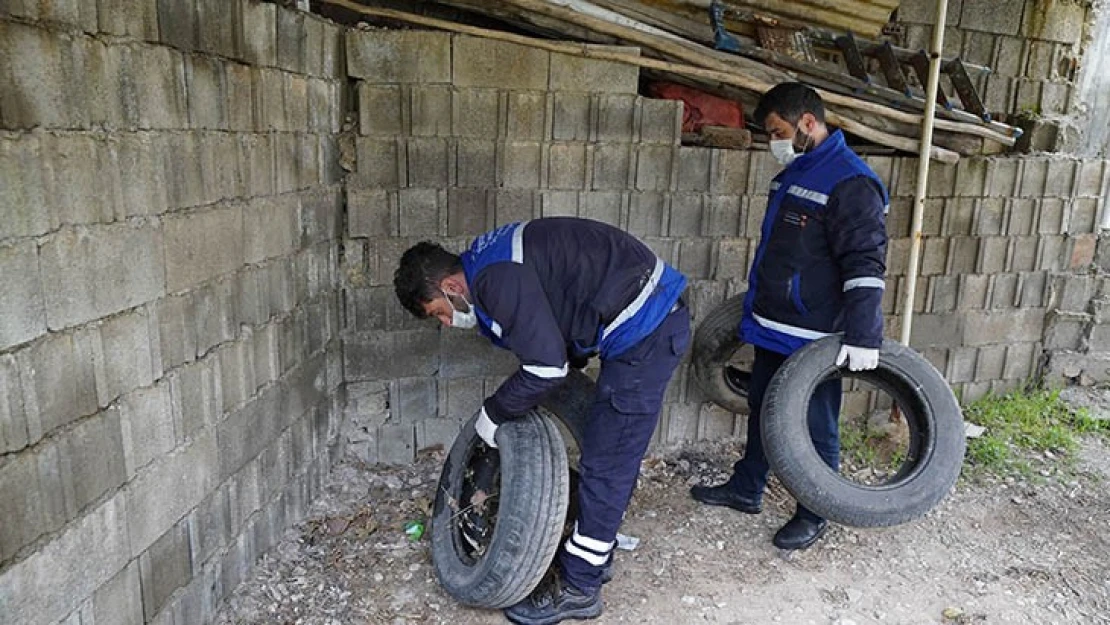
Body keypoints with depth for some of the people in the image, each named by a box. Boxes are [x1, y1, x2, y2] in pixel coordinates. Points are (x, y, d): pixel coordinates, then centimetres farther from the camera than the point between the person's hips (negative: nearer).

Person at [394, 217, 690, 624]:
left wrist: (493, 413, -6)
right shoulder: (490, 260, 12)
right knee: (614, 456, 19)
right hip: (650, 317, 11)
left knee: (606, 464, -1)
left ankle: (577, 589, 12)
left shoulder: (496, 278, -20)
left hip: (644, 330, -11)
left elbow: (546, 367, -23)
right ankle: (594, 554, 35)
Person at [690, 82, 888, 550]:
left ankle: (813, 516, 23)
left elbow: (865, 264, -22)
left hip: (814, 339, -9)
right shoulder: (794, 173, 12)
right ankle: (745, 490, 36)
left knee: (816, 427, 6)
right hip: (771, 328, 9)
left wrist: (862, 336, -26)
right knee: (761, 410, 20)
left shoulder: (850, 182, -17)